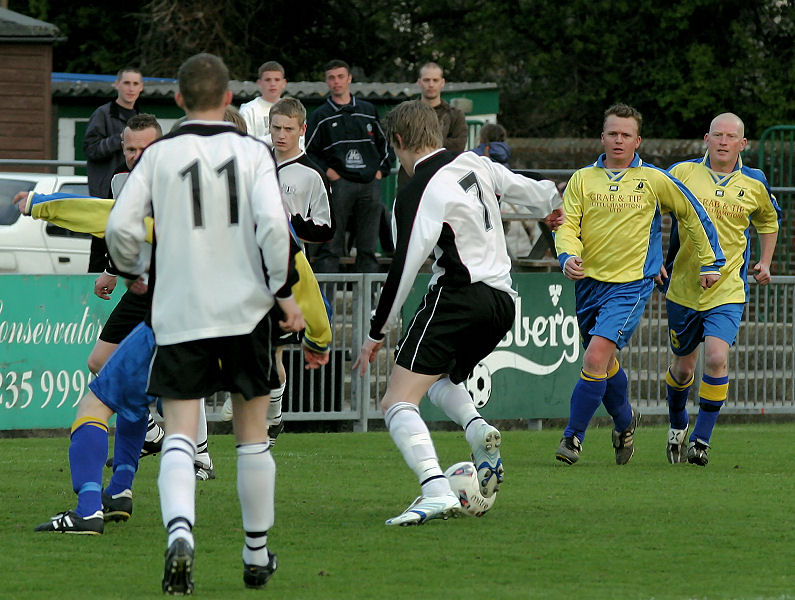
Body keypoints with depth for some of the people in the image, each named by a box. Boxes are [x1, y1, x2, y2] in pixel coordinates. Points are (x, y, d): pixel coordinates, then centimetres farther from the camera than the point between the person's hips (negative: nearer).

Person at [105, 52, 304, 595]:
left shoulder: (159, 156, 1)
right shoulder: (252, 153, -2)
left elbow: (120, 228, -4)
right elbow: (273, 224, -14)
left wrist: (134, 271, 17)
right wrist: (284, 291, -3)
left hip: (179, 315, 0)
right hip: (246, 310, 0)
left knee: (180, 434, -5)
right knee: (252, 436, 13)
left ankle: (180, 533, -31)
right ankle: (257, 555, 22)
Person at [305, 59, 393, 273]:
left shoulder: (368, 111, 15)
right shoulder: (320, 116, 6)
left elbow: (385, 143, 24)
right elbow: (307, 151, 4)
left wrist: (381, 170, 11)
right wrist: (326, 171, -7)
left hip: (370, 184, 3)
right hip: (338, 183, -3)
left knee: (368, 246, 6)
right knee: (331, 245, -7)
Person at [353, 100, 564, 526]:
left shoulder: (417, 194, -11)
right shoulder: (473, 164, 9)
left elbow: (404, 269, -14)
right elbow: (519, 185, 28)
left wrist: (376, 333, -6)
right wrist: (549, 204, 51)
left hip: (458, 296, -8)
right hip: (502, 300, 8)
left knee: (398, 403, -11)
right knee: (440, 378, 31)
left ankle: (436, 491, -30)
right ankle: (478, 430, 2)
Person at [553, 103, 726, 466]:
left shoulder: (654, 180, 0)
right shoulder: (582, 180, 4)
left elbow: (693, 215, 11)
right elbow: (567, 226, 0)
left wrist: (710, 262, 13)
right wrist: (568, 255, -21)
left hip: (631, 284, -4)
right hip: (589, 283, 4)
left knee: (596, 358, -19)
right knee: (605, 365, 16)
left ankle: (572, 437, -10)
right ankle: (624, 420, 44)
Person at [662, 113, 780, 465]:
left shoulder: (754, 184, 2)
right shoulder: (683, 173, -4)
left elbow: (769, 221, 23)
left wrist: (765, 263, 14)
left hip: (728, 290, -1)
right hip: (683, 287, 1)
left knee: (717, 357, -20)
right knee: (683, 366, 11)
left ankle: (701, 440, -10)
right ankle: (677, 425, 40)